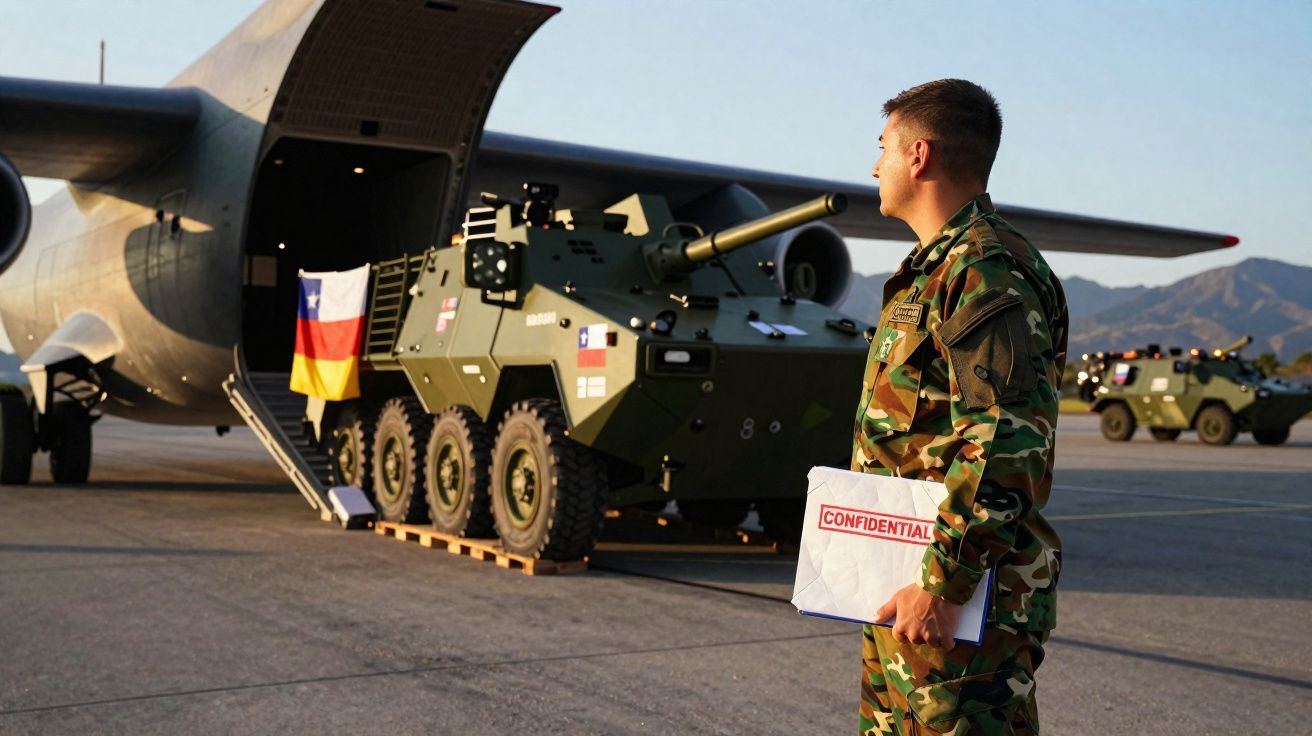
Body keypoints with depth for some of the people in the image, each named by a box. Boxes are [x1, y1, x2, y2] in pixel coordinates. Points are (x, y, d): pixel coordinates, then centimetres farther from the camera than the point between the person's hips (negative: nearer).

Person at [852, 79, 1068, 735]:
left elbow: (1007, 447, -24)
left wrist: (942, 586, -25)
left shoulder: (988, 273, -15)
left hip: (962, 606, -10)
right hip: (901, 588, 10)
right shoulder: (935, 269, 18)